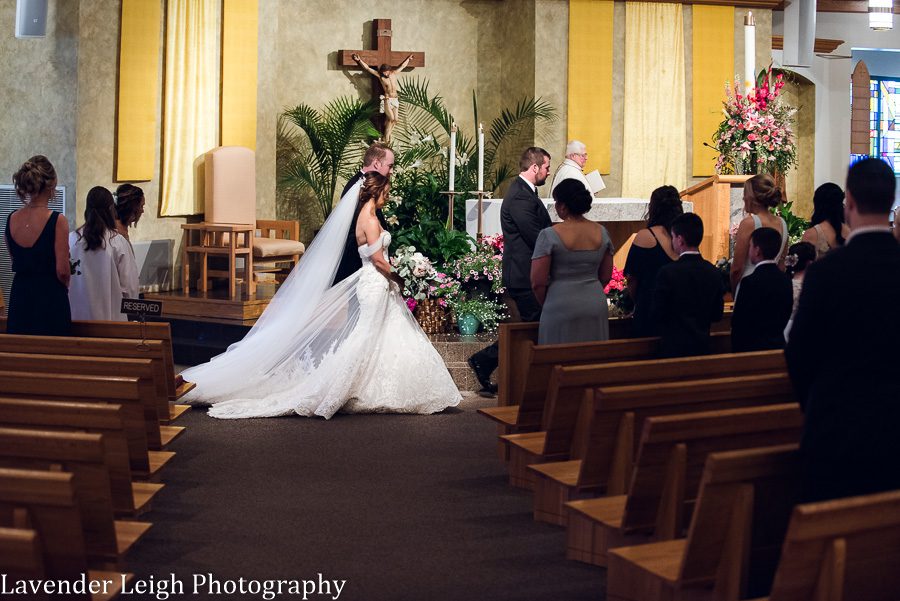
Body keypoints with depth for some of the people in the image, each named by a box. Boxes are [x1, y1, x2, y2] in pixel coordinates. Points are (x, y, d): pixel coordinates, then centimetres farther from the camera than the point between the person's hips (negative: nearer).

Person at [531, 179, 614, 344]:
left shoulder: (549, 235, -12)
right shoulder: (601, 232, 2)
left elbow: (538, 282, -10)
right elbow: (606, 277, 10)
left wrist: (545, 304, 7)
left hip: (561, 308, -4)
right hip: (597, 306, 4)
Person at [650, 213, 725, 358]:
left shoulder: (667, 273, -16)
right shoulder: (714, 272, 0)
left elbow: (656, 315, -12)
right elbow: (717, 315, 7)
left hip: (674, 348, -5)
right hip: (703, 346, 5)